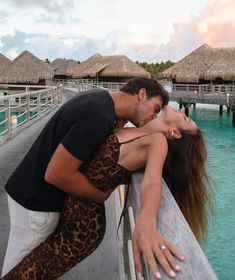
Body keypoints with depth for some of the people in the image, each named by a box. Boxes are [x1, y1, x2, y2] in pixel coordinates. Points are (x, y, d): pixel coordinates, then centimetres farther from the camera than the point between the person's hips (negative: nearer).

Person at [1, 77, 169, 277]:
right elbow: (57, 174, -28)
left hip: (34, 192, 9)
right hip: (36, 201, -9)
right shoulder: (98, 116, -28)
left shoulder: (102, 98, 3)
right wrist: (102, 196, -15)